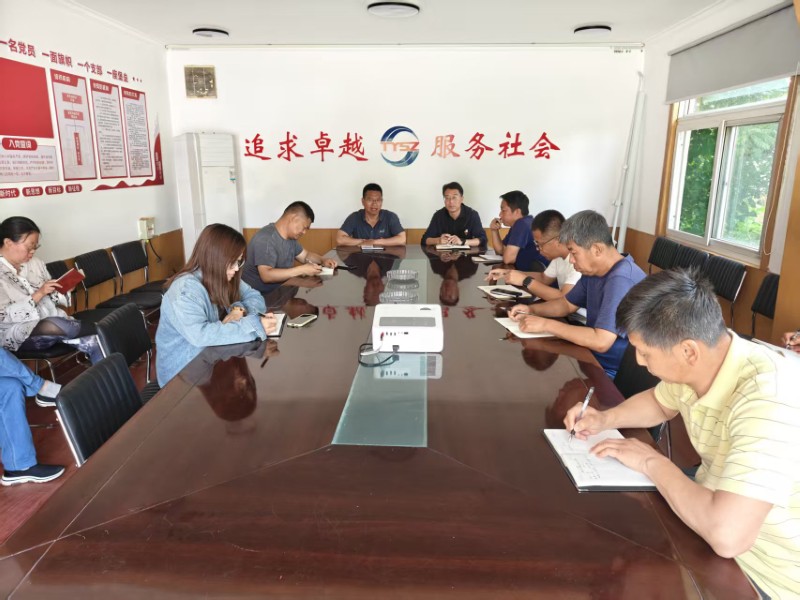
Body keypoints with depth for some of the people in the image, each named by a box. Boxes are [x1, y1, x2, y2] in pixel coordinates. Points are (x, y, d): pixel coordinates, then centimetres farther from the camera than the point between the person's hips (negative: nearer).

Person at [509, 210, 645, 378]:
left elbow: (601, 341, -34)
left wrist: (546, 324, -25)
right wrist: (532, 309, 0)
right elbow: (568, 304, 18)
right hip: (594, 358, 8)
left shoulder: (621, 280, -27)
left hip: (614, 372, -8)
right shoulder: (592, 271, 3)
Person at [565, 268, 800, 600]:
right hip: (712, 509, 7)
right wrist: (604, 418, -4)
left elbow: (727, 535, -42)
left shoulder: (768, 399, -36)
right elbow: (661, 403, 14)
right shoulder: (692, 364, -10)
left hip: (762, 571, -7)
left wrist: (653, 462, -26)